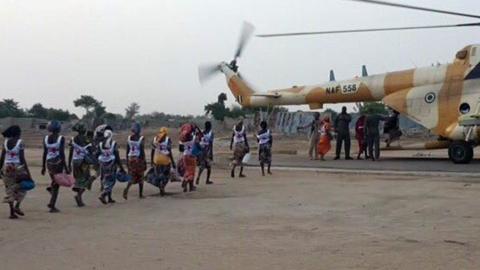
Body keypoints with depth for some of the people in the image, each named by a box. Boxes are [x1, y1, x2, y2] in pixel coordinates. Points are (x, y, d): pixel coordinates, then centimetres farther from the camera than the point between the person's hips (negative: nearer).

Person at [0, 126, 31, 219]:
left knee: (10, 190, 11)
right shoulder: (20, 142, -11)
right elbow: (22, 159, -14)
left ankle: (12, 212, 9)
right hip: (18, 168, -4)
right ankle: (17, 206, 0)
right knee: (22, 188, 16)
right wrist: (28, 172, -11)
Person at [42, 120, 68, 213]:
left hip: (49, 163, 5)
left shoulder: (46, 138, 3)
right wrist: (65, 167, -10)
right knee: (56, 185, 3)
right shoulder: (61, 138, -11)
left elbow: (44, 153, 6)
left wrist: (43, 167, 13)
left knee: (55, 182, 26)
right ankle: (52, 206, 4)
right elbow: (62, 154, -14)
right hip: (58, 163, -5)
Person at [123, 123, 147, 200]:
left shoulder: (129, 138, 2)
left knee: (132, 177, 9)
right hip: (139, 159, -4)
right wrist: (144, 162, -5)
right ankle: (140, 194, 17)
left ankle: (126, 189, -18)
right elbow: (142, 151, -12)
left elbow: (127, 151, 6)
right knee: (140, 177, 11)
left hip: (131, 159, 4)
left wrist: (127, 161, 16)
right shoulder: (140, 139, -12)